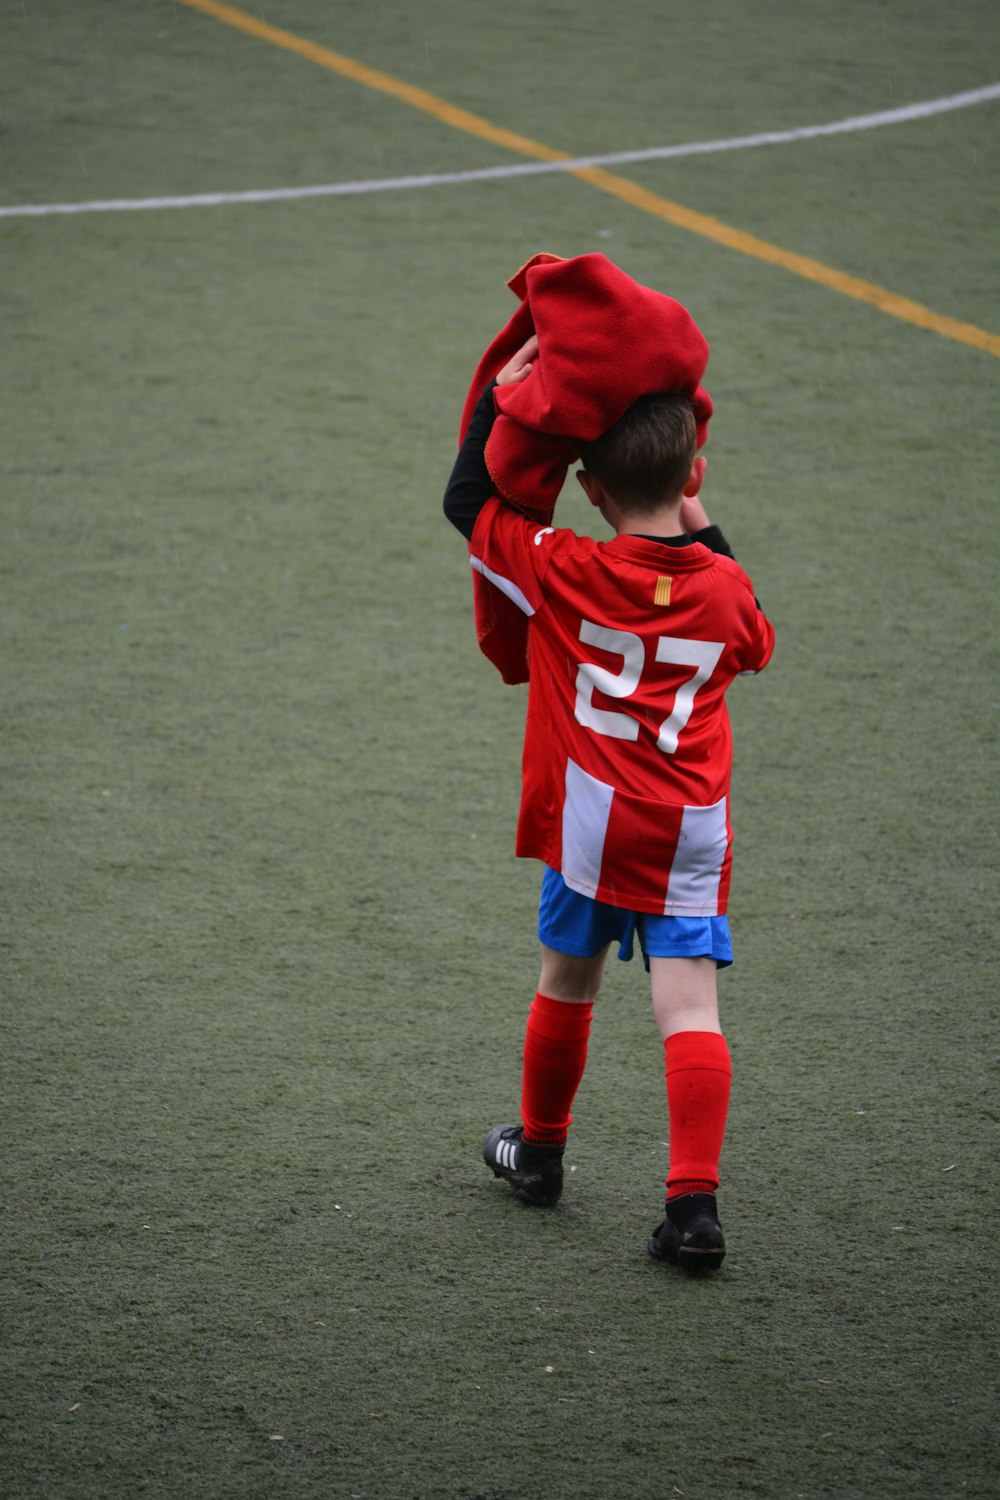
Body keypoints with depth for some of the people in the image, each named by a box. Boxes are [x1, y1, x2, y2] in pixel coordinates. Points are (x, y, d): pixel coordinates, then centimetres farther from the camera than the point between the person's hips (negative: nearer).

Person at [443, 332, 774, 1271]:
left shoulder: (562, 570, -8)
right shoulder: (722, 586, -1)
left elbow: (465, 501, 4)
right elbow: (755, 647, 22)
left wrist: (500, 399, 10)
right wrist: (706, 539, 25)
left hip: (591, 817, -1)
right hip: (691, 828, 1)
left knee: (567, 985, 18)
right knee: (690, 1008, -3)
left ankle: (539, 1151, 37)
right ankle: (694, 1202, -13)